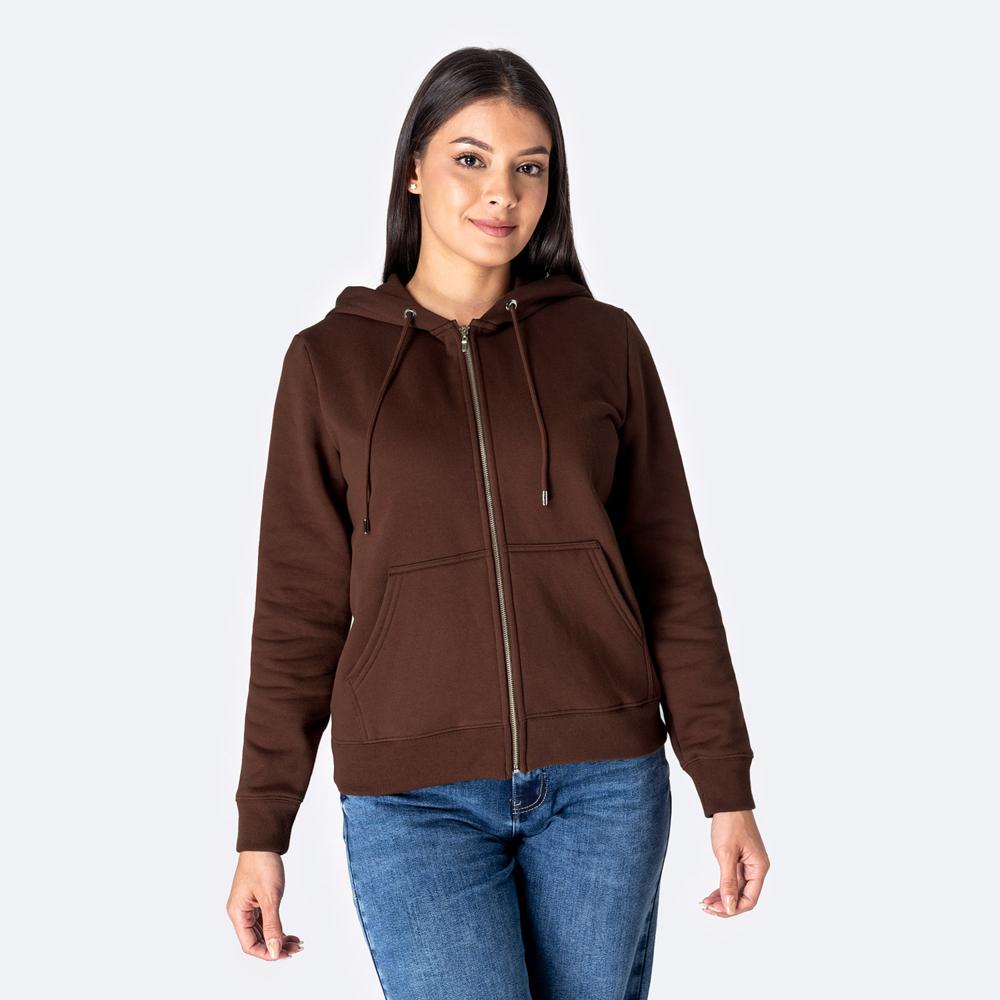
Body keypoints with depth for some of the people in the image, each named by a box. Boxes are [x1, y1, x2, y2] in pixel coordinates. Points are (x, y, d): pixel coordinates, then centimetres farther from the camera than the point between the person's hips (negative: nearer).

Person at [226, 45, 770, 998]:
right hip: (415, 799, -1)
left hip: (604, 784, 2)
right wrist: (261, 832, 3)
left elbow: (672, 577, 6)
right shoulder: (330, 361, 3)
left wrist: (726, 788, 3)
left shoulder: (604, 342, 5)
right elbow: (299, 609, 4)